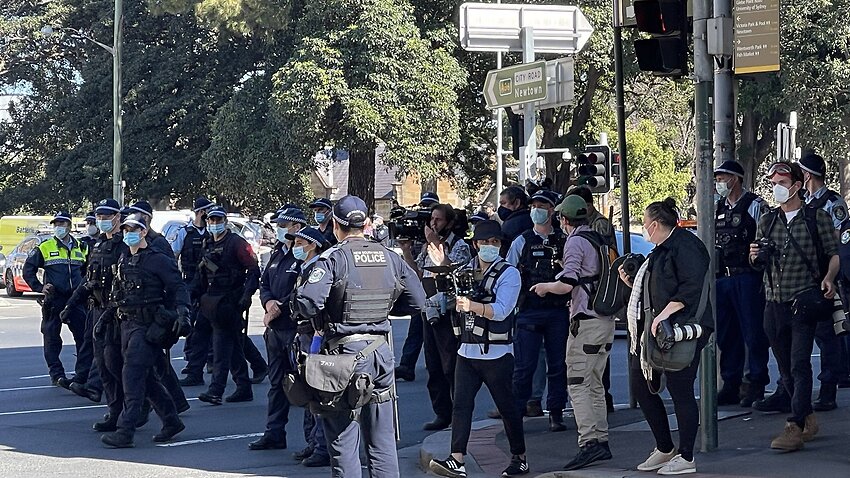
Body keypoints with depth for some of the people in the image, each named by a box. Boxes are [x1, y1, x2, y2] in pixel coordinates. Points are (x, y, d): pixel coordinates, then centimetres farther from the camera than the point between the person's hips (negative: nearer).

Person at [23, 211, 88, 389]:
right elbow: (28, 270, 2)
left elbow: (86, 271, 27)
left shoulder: (80, 248, 12)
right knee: (52, 338, 0)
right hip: (53, 300, -3)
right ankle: (56, 374, 6)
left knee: (83, 335, 0)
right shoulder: (45, 248, 1)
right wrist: (39, 287, -8)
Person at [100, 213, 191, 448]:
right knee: (147, 376, 13)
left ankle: (125, 431, -18)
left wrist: (183, 312, -24)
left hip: (147, 326, -8)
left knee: (133, 374, -15)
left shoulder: (158, 260, -7)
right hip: (127, 324, 8)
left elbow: (178, 288, -11)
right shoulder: (123, 261, 16)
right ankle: (172, 421, 25)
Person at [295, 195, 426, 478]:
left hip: (345, 352, -5)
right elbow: (417, 302, 8)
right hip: (381, 351, 5)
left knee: (343, 440, 2)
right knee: (382, 441, 13)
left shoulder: (333, 258, -10)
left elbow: (307, 303, -22)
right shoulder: (390, 258, 5)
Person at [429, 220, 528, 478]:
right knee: (461, 404, -5)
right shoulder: (466, 270, 10)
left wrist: (472, 305, -37)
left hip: (496, 353, -5)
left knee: (507, 406, 5)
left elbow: (501, 310, -19)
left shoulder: (509, 274, -6)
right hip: (467, 350, 5)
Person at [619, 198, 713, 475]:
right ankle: (664, 449, 21)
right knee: (640, 386, 11)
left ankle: (686, 457, 4)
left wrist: (664, 314, -27)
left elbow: (692, 288, -23)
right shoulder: (661, 250, 20)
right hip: (657, 330, 11)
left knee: (680, 390, -6)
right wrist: (632, 283, 16)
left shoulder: (685, 245, -11)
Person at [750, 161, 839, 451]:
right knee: (785, 369, 10)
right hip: (774, 304, 5)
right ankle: (808, 420, 24)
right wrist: (755, 257, -5)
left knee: (799, 364, -13)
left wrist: (829, 278, -18)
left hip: (803, 302, -5)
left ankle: (795, 427, -15)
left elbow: (834, 254, 1)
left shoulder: (817, 218, 0)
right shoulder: (767, 221, 12)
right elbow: (758, 263, 19)